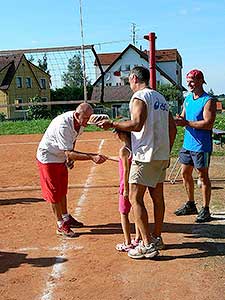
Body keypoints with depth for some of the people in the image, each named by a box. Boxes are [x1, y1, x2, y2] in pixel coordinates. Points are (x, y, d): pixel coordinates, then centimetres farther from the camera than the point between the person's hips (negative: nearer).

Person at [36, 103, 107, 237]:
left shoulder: (80, 122, -9)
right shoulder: (62, 125, -36)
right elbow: (68, 152, -39)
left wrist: (71, 158, 5)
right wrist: (92, 157, -46)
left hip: (62, 158, 8)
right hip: (48, 158, -8)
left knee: (63, 189, 19)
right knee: (54, 192, 0)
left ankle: (66, 218, 34)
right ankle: (61, 225, 11)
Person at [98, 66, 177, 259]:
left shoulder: (139, 97, -9)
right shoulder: (161, 98, 17)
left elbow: (137, 124, -25)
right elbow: (173, 129, 17)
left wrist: (112, 124, -17)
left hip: (145, 156, -9)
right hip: (162, 156, 9)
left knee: (135, 198, -5)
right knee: (157, 196, 14)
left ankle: (148, 245, -5)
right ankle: (157, 238, 25)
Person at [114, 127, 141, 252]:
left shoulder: (123, 150, -18)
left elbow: (126, 171, -19)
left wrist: (126, 189, -15)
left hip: (127, 186, -7)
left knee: (124, 213, 4)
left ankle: (127, 243, 8)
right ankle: (138, 239, 25)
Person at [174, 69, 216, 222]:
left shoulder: (208, 101, -13)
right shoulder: (188, 99, 12)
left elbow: (208, 124, -22)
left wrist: (187, 123, -22)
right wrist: (178, 120, -4)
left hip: (201, 146, -8)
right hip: (187, 144, 8)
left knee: (203, 176, 1)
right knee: (185, 173, 14)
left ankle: (205, 210, 12)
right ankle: (191, 205, 30)